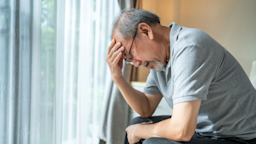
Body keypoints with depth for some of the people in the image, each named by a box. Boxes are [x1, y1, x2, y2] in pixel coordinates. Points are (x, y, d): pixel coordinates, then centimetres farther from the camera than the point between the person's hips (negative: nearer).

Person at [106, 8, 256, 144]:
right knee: (136, 124, 10)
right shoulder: (160, 58, 2)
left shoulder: (189, 48, -26)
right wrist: (118, 77, -2)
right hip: (204, 130, 9)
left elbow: (181, 131, -31)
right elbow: (146, 109, 11)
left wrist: (140, 131, -11)